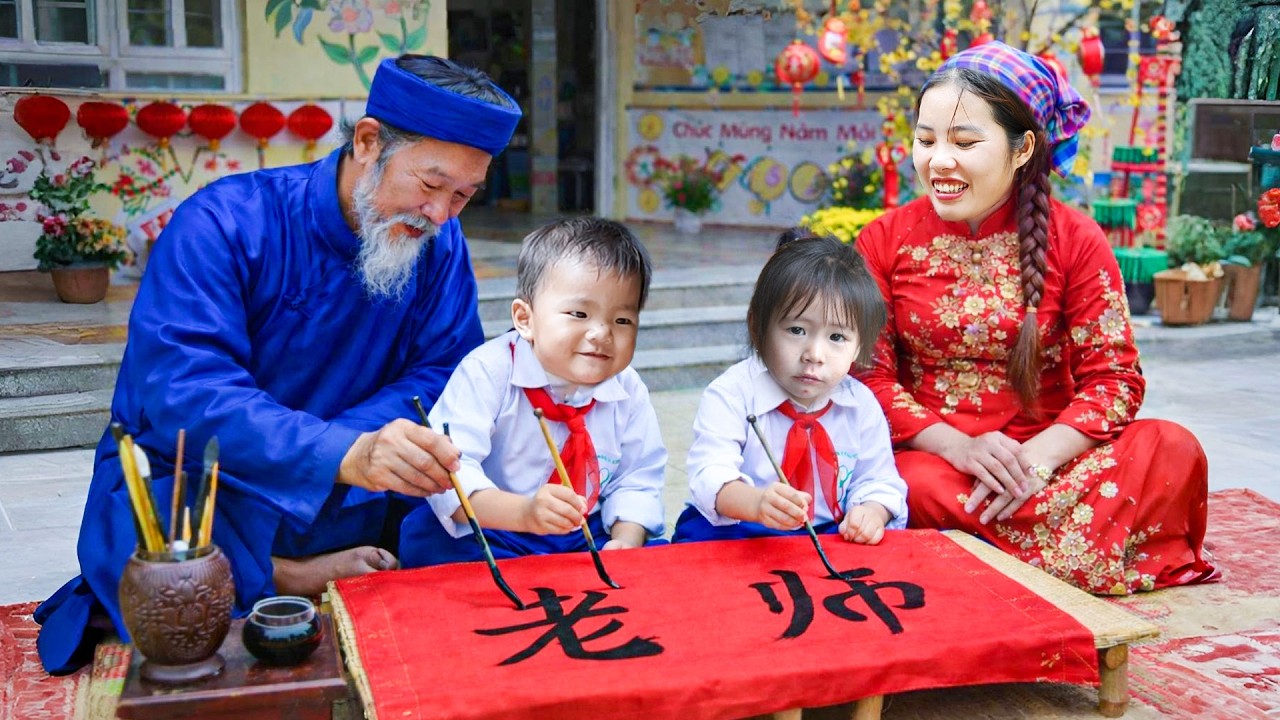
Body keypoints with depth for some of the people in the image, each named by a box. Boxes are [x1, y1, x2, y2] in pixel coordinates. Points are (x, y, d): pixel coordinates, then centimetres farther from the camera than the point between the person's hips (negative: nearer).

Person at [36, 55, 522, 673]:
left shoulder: (439, 243, -4)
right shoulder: (224, 223, -21)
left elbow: (443, 371, -5)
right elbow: (182, 393, -32)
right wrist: (346, 456, -48)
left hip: (331, 496, 5)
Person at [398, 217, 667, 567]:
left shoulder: (629, 393, -3)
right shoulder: (488, 372, -18)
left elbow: (637, 480, 7)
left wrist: (625, 541, -14)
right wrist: (524, 512, -44)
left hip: (586, 539, 3)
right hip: (492, 535, -3)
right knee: (425, 534, -30)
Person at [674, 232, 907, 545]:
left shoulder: (861, 405, 1)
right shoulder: (732, 393, -12)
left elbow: (878, 481, 10)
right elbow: (711, 475, -24)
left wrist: (872, 511, -14)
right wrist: (756, 503, -44)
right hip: (734, 538, -5)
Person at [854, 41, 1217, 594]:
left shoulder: (1075, 240, 0)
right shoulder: (885, 241, 1)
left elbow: (1114, 377, -4)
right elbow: (869, 376, -2)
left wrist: (1041, 454, -22)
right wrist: (957, 445, -20)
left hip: (1046, 455, 1)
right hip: (926, 455, -1)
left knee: (1173, 450, -25)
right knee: (920, 487, -36)